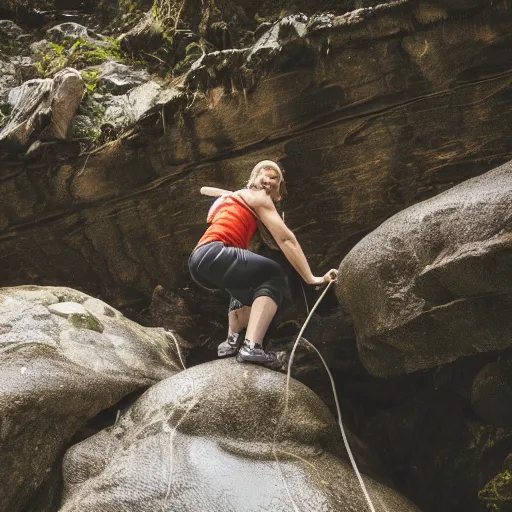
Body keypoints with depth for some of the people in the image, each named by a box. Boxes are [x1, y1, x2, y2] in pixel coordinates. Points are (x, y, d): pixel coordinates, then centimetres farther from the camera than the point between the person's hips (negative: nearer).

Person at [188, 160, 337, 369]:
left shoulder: (236, 196, 33)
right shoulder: (258, 197, 9)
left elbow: (204, 190, 56)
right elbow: (285, 239, 0)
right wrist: (310, 278, -3)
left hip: (198, 261, 9)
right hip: (213, 254, -9)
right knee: (273, 275, -4)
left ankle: (233, 341, 12)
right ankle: (252, 347, -23)